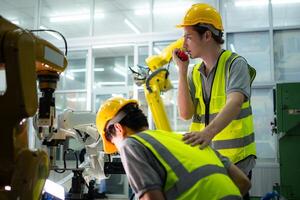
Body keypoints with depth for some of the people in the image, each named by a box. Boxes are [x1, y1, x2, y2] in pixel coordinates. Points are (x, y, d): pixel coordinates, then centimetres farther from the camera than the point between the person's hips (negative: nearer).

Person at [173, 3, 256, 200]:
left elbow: (235, 103, -26)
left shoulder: (235, 63, -9)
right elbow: (185, 113, -4)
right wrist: (182, 70, -6)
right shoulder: (194, 73, 7)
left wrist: (209, 131, -43)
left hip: (235, 156, -5)